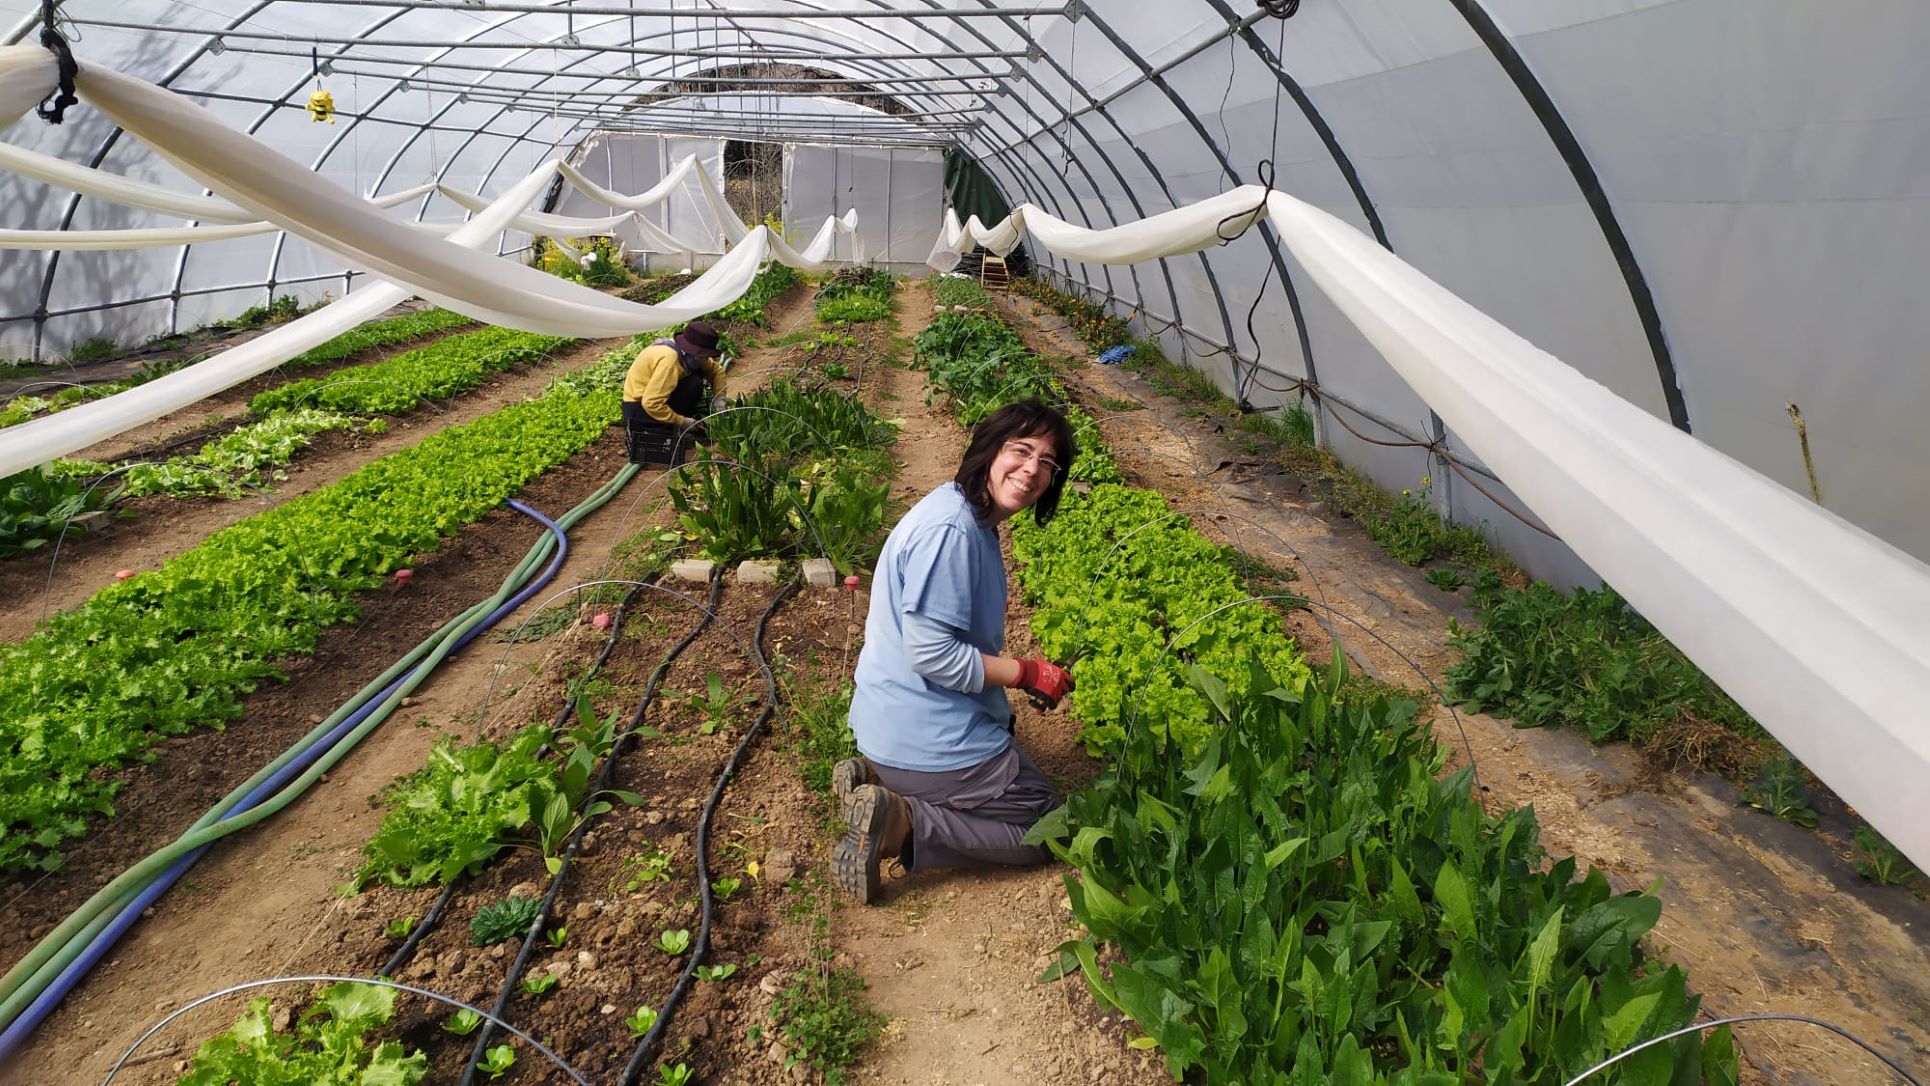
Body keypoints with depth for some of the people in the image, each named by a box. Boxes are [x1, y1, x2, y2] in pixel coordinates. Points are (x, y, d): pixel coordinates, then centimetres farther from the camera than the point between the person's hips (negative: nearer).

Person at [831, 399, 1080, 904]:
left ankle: (876, 779, 12)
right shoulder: (950, 531, -25)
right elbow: (931, 651, -26)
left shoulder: (973, 519, 7)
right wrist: (1028, 673, -16)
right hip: (929, 739, -9)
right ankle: (902, 821, -6)